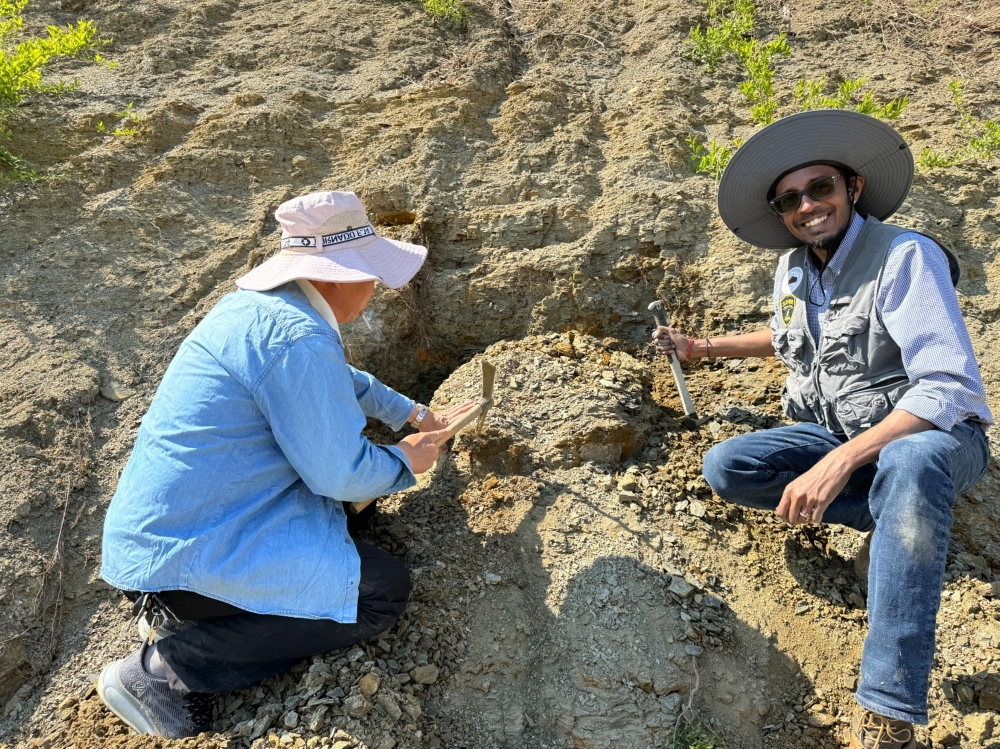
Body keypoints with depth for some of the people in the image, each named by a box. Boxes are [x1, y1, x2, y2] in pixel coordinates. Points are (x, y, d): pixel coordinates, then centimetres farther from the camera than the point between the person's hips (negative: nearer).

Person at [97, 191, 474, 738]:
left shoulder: (262, 306, 7)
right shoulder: (298, 339, -23)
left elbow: (340, 381, 25)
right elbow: (341, 473, -18)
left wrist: (415, 415, 28)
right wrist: (406, 462, 1)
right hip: (186, 554, -10)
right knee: (385, 592, -8)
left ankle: (176, 602, 11)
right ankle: (169, 668, -6)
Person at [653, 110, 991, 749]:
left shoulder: (906, 257, -18)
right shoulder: (794, 270, 4)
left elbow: (949, 388, -28)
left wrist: (839, 462, -37)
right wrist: (701, 348, 19)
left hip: (934, 438, -6)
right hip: (840, 436, 7)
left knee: (908, 464, -43)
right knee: (724, 468, -14)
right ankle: (897, 517, -7)